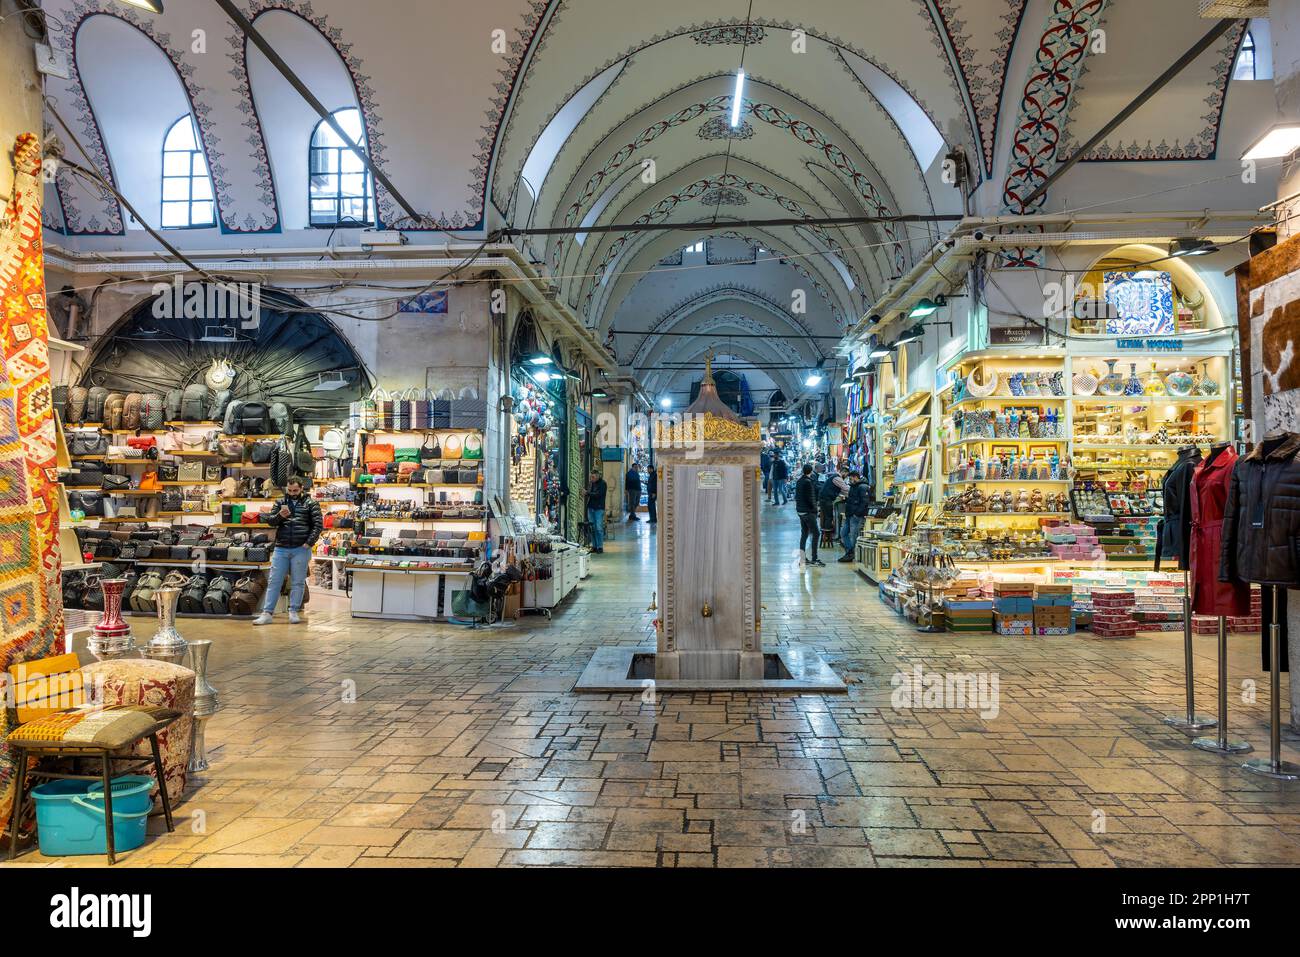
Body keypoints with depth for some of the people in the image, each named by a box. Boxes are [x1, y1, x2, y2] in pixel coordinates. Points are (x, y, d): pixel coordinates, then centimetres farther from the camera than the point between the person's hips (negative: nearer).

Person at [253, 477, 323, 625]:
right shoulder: (281, 503, 13)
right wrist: (280, 516, -14)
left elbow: (318, 524, -3)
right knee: (274, 582, 3)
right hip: (281, 548, 3)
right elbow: (269, 521, 8)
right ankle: (267, 613, 5)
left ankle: (294, 612, 12)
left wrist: (309, 542, -12)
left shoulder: (310, 503, 3)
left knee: (297, 582, 3)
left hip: (300, 549, -3)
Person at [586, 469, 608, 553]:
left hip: (599, 508, -6)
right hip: (590, 507, 6)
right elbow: (588, 493, 15)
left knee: (599, 528, -7)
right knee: (592, 528, 7)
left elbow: (598, 494, -17)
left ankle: (600, 547, -3)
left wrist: (588, 493, -18)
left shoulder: (602, 483, -7)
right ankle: (594, 546, 13)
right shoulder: (591, 483, 12)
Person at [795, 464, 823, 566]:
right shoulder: (808, 482, -16)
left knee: (804, 534, 14)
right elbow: (811, 498, -18)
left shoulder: (799, 481, 10)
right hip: (808, 511, -9)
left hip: (800, 511, 9)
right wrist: (815, 509, -8)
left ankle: (802, 557, 15)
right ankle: (814, 559, -6)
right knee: (815, 534, -4)